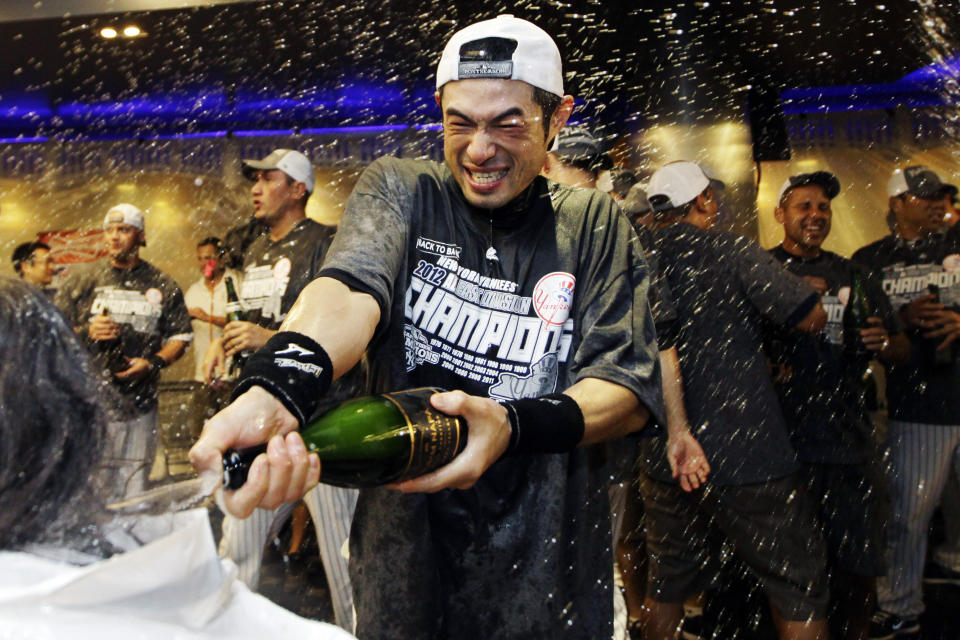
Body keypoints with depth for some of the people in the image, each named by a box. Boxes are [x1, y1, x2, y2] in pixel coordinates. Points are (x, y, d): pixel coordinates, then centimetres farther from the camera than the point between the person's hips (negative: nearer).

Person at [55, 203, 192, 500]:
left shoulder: (161, 284, 11)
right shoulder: (83, 278, 9)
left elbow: (181, 334, 11)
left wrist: (153, 362, -5)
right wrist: (86, 332, -9)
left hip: (139, 404, 1)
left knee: (134, 491, 5)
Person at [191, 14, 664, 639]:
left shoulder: (596, 225, -3)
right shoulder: (400, 189, -4)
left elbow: (631, 385, -10)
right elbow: (352, 287, -25)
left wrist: (515, 425, -29)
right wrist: (278, 386, -46)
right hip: (405, 542, 0)